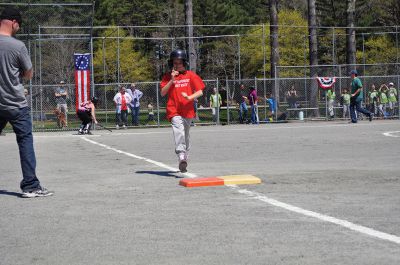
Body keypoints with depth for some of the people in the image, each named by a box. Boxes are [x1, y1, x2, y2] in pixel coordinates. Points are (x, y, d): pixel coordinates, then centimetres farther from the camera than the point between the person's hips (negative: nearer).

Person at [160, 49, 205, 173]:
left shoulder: (190, 75, 6)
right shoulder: (168, 76, 8)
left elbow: (200, 92, 2)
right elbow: (162, 93, -1)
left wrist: (189, 97, -16)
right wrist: (172, 80, -11)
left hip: (187, 111, 2)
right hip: (174, 110, -2)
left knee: (186, 136, 12)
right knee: (179, 130, -26)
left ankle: (184, 159, 26)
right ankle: (181, 157, -40)